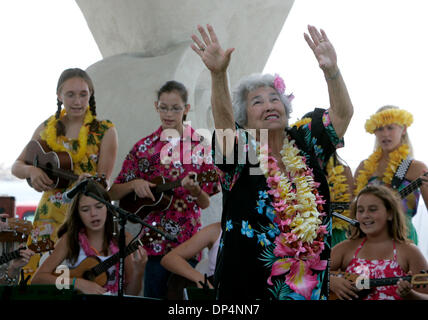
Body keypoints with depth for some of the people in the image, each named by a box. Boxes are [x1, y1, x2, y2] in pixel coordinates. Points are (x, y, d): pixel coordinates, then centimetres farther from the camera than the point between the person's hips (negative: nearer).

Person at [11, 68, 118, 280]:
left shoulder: (104, 131, 2)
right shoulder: (46, 129, 10)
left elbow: (104, 179, -4)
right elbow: (16, 166, 13)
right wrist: (31, 171, -10)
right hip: (50, 215, 2)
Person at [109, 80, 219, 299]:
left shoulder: (200, 146, 2)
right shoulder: (144, 147, 4)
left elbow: (206, 203, 1)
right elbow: (114, 193, 7)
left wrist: (194, 190, -20)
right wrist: (134, 184, -11)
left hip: (188, 240, 0)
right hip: (154, 240, 0)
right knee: (154, 296, 0)